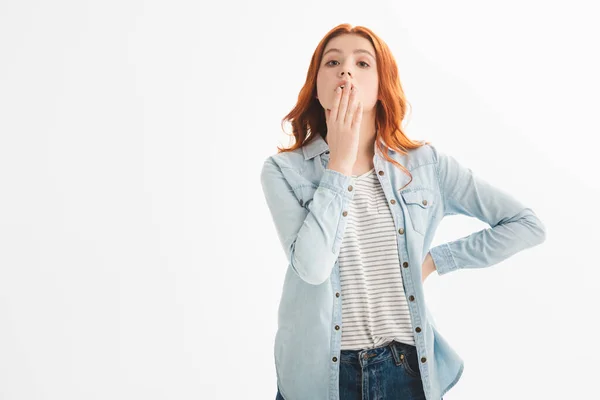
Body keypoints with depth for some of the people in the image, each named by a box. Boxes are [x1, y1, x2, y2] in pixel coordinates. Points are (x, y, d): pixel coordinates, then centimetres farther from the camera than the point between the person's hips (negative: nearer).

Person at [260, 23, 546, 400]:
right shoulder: (283, 170, -7)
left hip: (409, 366, 2)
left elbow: (527, 224, 0)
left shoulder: (426, 162, -4)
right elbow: (312, 266, -21)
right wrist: (340, 162, -17)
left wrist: (437, 259, -6)